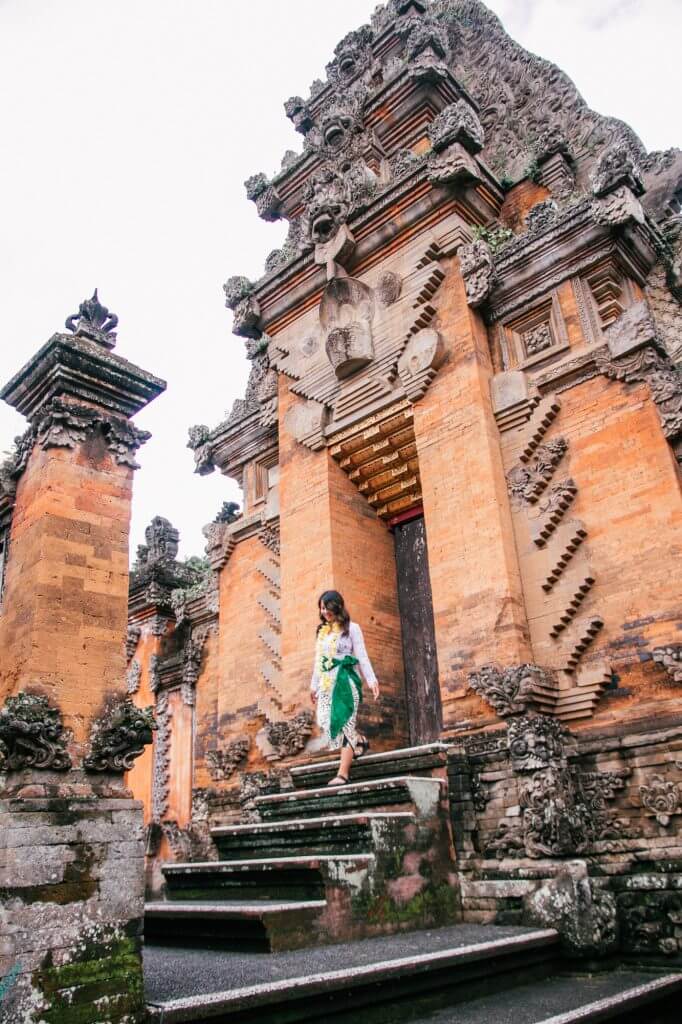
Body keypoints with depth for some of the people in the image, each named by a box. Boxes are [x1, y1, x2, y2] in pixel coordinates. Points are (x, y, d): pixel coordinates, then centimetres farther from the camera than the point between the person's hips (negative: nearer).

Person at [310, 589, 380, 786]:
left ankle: (343, 774, -10)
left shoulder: (351, 628, 1)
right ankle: (360, 741, 20)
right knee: (325, 722, -6)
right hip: (326, 682, 6)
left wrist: (371, 680, -10)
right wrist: (314, 685, 18)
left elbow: (362, 656, -2)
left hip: (345, 680, -5)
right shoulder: (321, 631, 16)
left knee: (343, 723, -11)